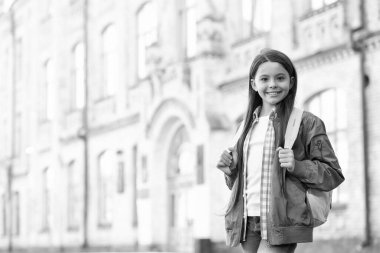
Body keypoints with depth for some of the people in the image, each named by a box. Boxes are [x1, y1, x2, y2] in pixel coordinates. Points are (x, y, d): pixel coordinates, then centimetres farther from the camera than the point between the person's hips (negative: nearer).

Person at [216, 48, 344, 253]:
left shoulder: (306, 123, 1)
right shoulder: (247, 127, 17)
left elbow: (333, 174, -1)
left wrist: (297, 166, -16)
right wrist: (229, 171, 4)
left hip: (281, 221, -6)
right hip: (247, 222, 6)